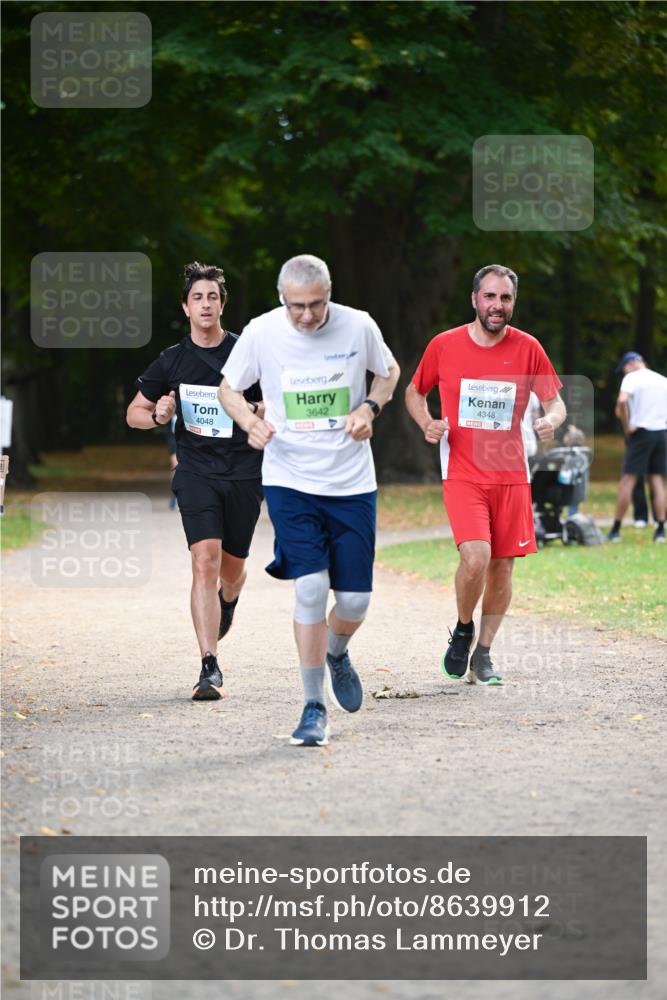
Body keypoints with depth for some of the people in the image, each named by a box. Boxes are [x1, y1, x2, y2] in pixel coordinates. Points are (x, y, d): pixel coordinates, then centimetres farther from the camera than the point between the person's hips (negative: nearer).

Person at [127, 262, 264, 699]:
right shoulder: (172, 361, 3)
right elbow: (135, 412, 13)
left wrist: (258, 411, -14)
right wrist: (158, 416, -10)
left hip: (244, 472, 1)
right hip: (196, 472, -1)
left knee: (232, 567, 13)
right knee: (205, 561, -17)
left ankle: (226, 607, 52)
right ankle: (210, 667, -20)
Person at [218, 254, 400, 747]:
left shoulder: (358, 326, -6)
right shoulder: (261, 332, -8)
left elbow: (388, 370, 14)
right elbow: (228, 388, 7)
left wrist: (369, 408, -6)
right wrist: (251, 422, -13)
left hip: (352, 483, 2)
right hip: (290, 480, -2)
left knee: (354, 600, 1)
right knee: (311, 586, -16)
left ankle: (337, 654, 38)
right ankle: (314, 708, -3)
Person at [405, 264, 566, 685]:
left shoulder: (528, 348, 0)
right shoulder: (444, 346, -1)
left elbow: (555, 402, 7)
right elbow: (414, 392, 14)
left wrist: (551, 420, -16)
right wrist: (427, 423, -6)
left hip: (511, 476, 2)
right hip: (462, 474, -2)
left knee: (502, 567, 5)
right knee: (475, 557, -20)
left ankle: (483, 654, 21)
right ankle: (463, 629, 7)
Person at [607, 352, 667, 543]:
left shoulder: (632, 378, -5)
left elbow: (622, 401, -23)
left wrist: (626, 426, -13)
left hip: (641, 432, -5)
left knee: (628, 480, -2)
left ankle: (616, 530, -2)